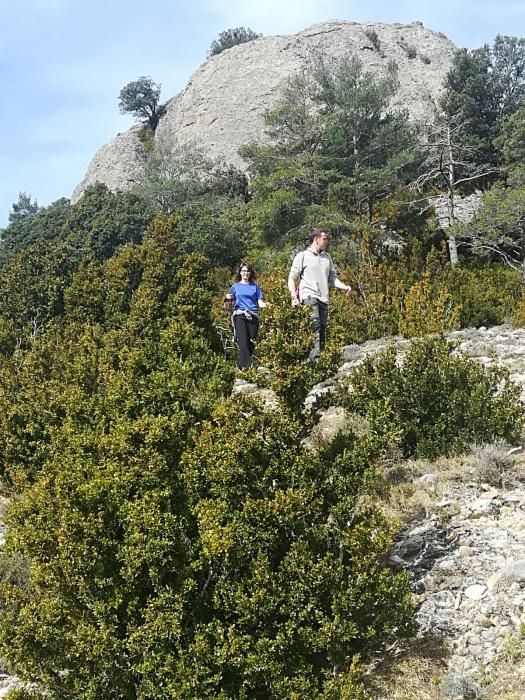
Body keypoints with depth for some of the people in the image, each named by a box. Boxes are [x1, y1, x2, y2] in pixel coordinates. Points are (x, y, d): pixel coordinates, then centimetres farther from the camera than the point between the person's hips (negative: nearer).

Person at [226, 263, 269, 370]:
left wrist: (265, 305, -13)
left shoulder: (255, 287, 16)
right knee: (243, 341, -17)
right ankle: (245, 367, -24)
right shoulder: (235, 286, 15)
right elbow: (232, 303, 12)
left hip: (253, 316, 2)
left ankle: (240, 365, 8)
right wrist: (229, 299, -9)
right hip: (240, 316, -2)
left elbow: (259, 302, 9)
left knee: (251, 343, -3)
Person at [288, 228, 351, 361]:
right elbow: (292, 278, 4)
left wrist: (344, 286, 4)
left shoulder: (327, 257, 22)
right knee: (315, 325, -25)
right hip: (309, 296, -6)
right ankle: (314, 355, -34)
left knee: (322, 330, 1)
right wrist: (294, 297, -9)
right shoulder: (302, 256, 6)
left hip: (323, 299, 6)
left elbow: (332, 278, 23)